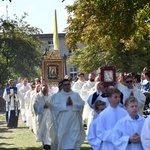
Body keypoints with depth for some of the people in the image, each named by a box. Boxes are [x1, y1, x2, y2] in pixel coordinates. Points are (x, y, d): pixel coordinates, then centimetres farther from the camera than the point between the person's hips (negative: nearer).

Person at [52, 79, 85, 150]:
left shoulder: (76, 95, 11)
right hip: (63, 122, -1)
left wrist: (73, 103, -13)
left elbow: (82, 104, 1)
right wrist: (65, 104, -14)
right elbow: (55, 105, -9)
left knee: (75, 138, -3)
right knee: (63, 137, 3)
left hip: (74, 121, 1)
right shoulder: (58, 95, 6)